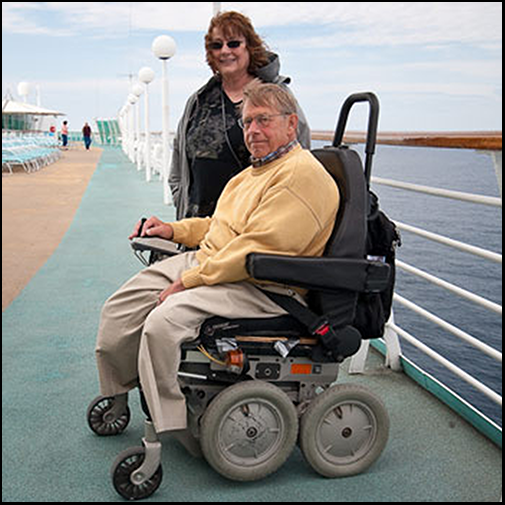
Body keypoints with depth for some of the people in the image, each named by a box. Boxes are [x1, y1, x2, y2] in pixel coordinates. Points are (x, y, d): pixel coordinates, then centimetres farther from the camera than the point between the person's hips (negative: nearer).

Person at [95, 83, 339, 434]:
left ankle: (169, 432, -14)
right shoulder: (256, 170, 19)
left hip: (261, 287, -10)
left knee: (164, 320, -30)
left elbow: (257, 248, -24)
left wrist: (189, 280, -20)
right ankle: (113, 397, 23)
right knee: (120, 309, 2)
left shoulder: (302, 174, -14)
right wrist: (174, 229, 15)